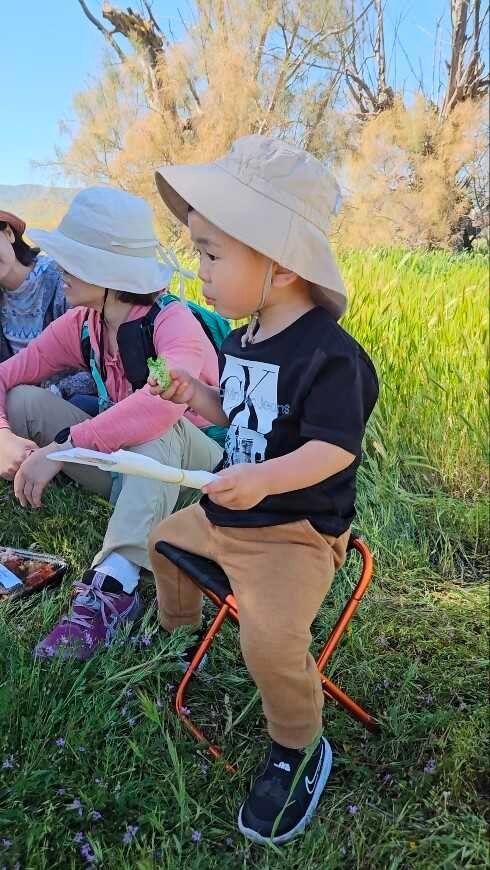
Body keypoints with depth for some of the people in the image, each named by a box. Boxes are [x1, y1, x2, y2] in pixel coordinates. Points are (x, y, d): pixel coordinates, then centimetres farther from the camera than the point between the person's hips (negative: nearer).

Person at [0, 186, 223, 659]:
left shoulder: (172, 320, -22)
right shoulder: (81, 325, -4)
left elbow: (163, 403, -44)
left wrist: (64, 446, -43)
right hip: (130, 468, 6)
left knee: (157, 425, -38)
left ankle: (113, 586, -43)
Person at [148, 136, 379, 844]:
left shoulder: (326, 353, -23)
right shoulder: (240, 340, 5)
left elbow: (336, 447, -26)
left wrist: (265, 479, -40)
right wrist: (200, 399, 0)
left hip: (294, 528, -9)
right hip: (225, 512, 9)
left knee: (271, 639, -24)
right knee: (165, 539, 27)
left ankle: (299, 749, 8)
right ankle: (178, 633, 57)